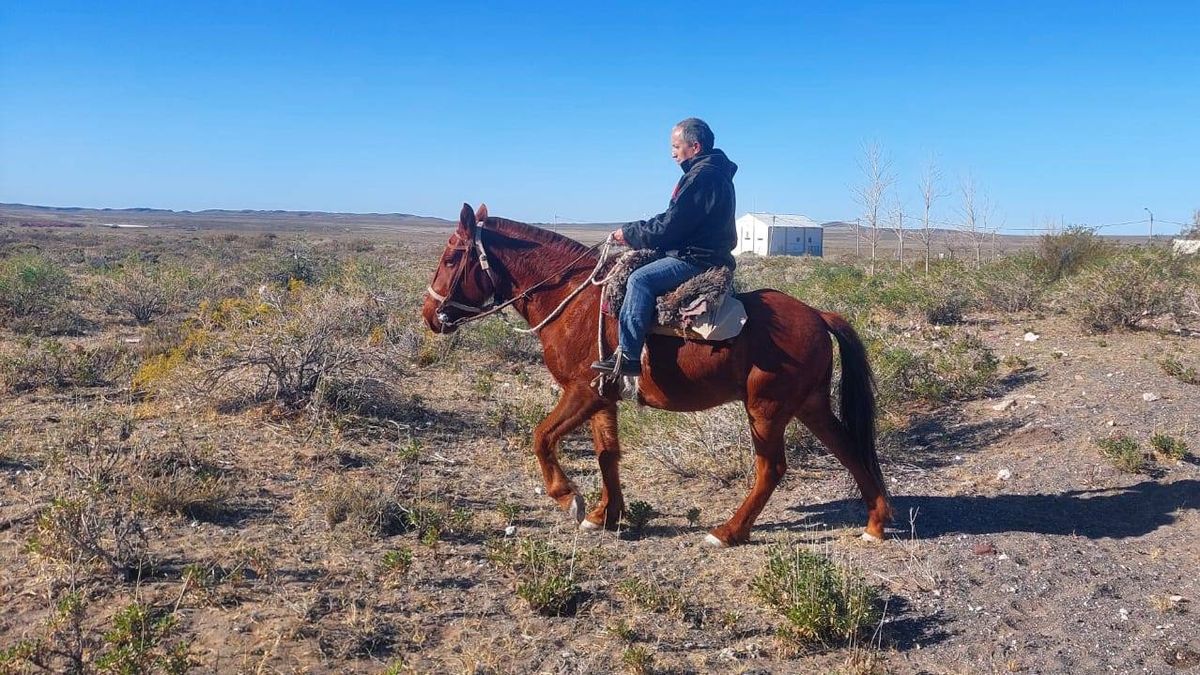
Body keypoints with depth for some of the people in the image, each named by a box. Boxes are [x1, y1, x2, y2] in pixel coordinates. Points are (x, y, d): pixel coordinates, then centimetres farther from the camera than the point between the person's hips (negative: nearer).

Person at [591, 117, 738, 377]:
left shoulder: (702, 177, -17)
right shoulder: (710, 173, 18)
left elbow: (668, 227, -20)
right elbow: (672, 220, 20)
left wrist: (629, 233, -7)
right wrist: (633, 231, 12)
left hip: (698, 259, -12)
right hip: (700, 251, 12)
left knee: (640, 279, -26)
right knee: (633, 266, 15)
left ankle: (628, 356, -28)